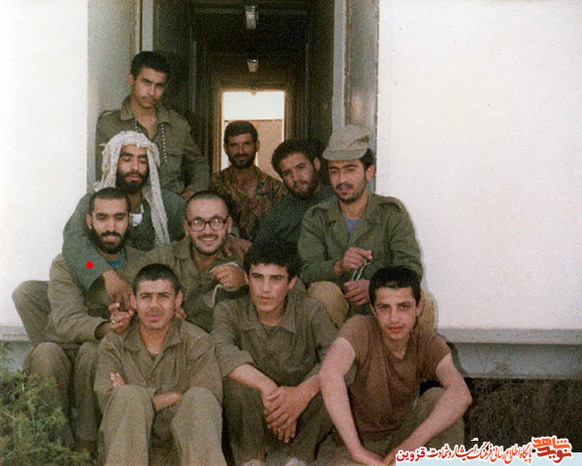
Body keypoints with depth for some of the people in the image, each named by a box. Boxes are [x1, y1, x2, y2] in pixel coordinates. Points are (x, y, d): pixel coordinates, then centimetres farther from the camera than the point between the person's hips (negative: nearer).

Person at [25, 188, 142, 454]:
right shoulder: (66, 265, -2)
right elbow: (67, 321, -18)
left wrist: (130, 319, -26)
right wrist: (106, 329, -39)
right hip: (64, 351, 0)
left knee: (92, 350, -32)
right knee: (45, 354, -32)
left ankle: (86, 445, -20)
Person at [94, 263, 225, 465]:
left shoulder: (198, 342, 4)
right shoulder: (113, 345, 7)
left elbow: (208, 403, -9)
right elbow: (109, 402, -10)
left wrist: (145, 402, -10)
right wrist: (175, 397, -12)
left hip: (181, 449, 0)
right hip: (127, 450, 0)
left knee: (200, 397, -28)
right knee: (131, 396, -27)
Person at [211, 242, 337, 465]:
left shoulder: (310, 312, -8)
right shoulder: (230, 312, -7)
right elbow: (221, 351, -29)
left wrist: (303, 392, -42)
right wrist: (267, 387, -42)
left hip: (302, 423, 0)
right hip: (251, 425, 0)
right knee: (235, 377, -28)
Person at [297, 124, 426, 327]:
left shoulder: (392, 213, 4)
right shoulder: (316, 218, 6)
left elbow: (411, 267, -8)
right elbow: (306, 272, -7)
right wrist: (338, 266, -30)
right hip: (339, 307, 0)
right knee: (323, 291, -33)